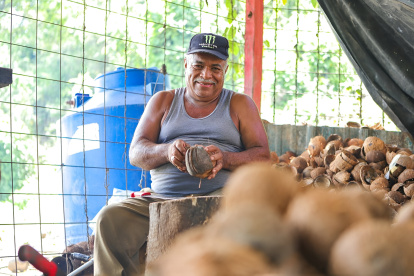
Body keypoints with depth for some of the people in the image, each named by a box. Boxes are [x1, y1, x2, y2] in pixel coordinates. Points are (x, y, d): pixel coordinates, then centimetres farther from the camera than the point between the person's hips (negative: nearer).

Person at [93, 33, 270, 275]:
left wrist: (224, 159, -15)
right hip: (163, 199, 2)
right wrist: (167, 151, -13)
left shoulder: (240, 104, 17)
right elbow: (136, 153, 11)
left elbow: (263, 156, 6)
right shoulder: (163, 101, 21)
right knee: (110, 219, -24)